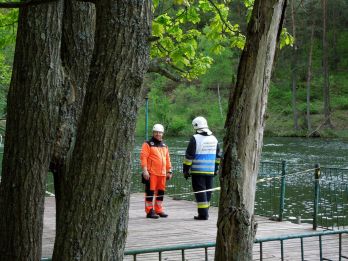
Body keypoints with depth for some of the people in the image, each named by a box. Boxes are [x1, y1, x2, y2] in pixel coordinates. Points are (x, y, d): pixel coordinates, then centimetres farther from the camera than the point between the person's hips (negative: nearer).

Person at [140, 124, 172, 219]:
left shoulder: (164, 146, 20)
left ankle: (159, 210, 18)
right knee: (150, 191, -5)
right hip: (151, 173, -6)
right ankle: (149, 211, -1)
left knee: (161, 192, 9)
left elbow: (167, 159, 23)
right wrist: (144, 170, -16)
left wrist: (169, 171, 19)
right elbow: (143, 157, -9)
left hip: (162, 173, 6)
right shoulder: (148, 144, -1)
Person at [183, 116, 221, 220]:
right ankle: (205, 212, 19)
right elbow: (218, 156, 19)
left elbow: (189, 156, -11)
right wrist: (216, 169, 26)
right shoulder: (214, 139, 11)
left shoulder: (195, 139, -9)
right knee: (208, 191, 13)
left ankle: (203, 214, -5)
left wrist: (186, 170, -5)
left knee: (200, 191, -3)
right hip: (210, 171, 6)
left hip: (197, 171, -6)